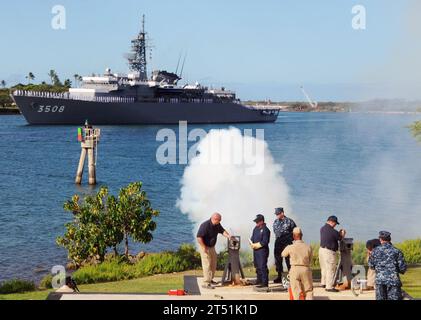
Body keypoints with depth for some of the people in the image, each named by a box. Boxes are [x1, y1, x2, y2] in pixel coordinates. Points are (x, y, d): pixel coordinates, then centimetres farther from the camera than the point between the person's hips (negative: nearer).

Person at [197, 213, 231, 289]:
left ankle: (210, 279, 31)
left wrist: (228, 236, -13)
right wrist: (204, 248, -24)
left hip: (212, 247, 9)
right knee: (207, 264, -10)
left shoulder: (217, 225, 0)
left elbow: (222, 231, 7)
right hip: (205, 247, -9)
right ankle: (206, 283, -8)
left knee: (213, 264, 16)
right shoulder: (205, 225, -26)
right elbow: (199, 237, -27)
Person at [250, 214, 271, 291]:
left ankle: (265, 284, -10)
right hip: (256, 250, 9)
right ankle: (259, 281, 31)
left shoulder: (265, 230, -13)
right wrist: (251, 244, -5)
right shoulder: (255, 229, 13)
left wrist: (256, 245, -14)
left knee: (263, 267, -11)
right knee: (257, 266, 18)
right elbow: (252, 238, 16)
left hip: (262, 250, -9)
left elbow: (264, 242, -18)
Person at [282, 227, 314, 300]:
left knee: (296, 291, 4)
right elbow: (310, 260, 7)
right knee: (308, 291, 11)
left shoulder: (290, 247, -6)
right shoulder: (308, 247, -2)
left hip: (294, 270, -1)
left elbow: (283, 254, 14)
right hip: (306, 269, 1)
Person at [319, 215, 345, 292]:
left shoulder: (322, 229, 6)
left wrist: (339, 233, 19)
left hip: (322, 249, 9)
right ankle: (329, 287, 1)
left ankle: (324, 283, 32)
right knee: (330, 269, -2)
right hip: (329, 251, -9)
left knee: (324, 268, 21)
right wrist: (343, 233, 17)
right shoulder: (332, 231, -19)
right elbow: (340, 238, -3)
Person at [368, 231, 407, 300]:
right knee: (394, 298, -1)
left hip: (380, 280, 2)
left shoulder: (375, 251, 3)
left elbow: (371, 266, 11)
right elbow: (402, 268, -2)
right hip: (393, 280, -2)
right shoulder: (396, 251, -1)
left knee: (380, 298, 7)